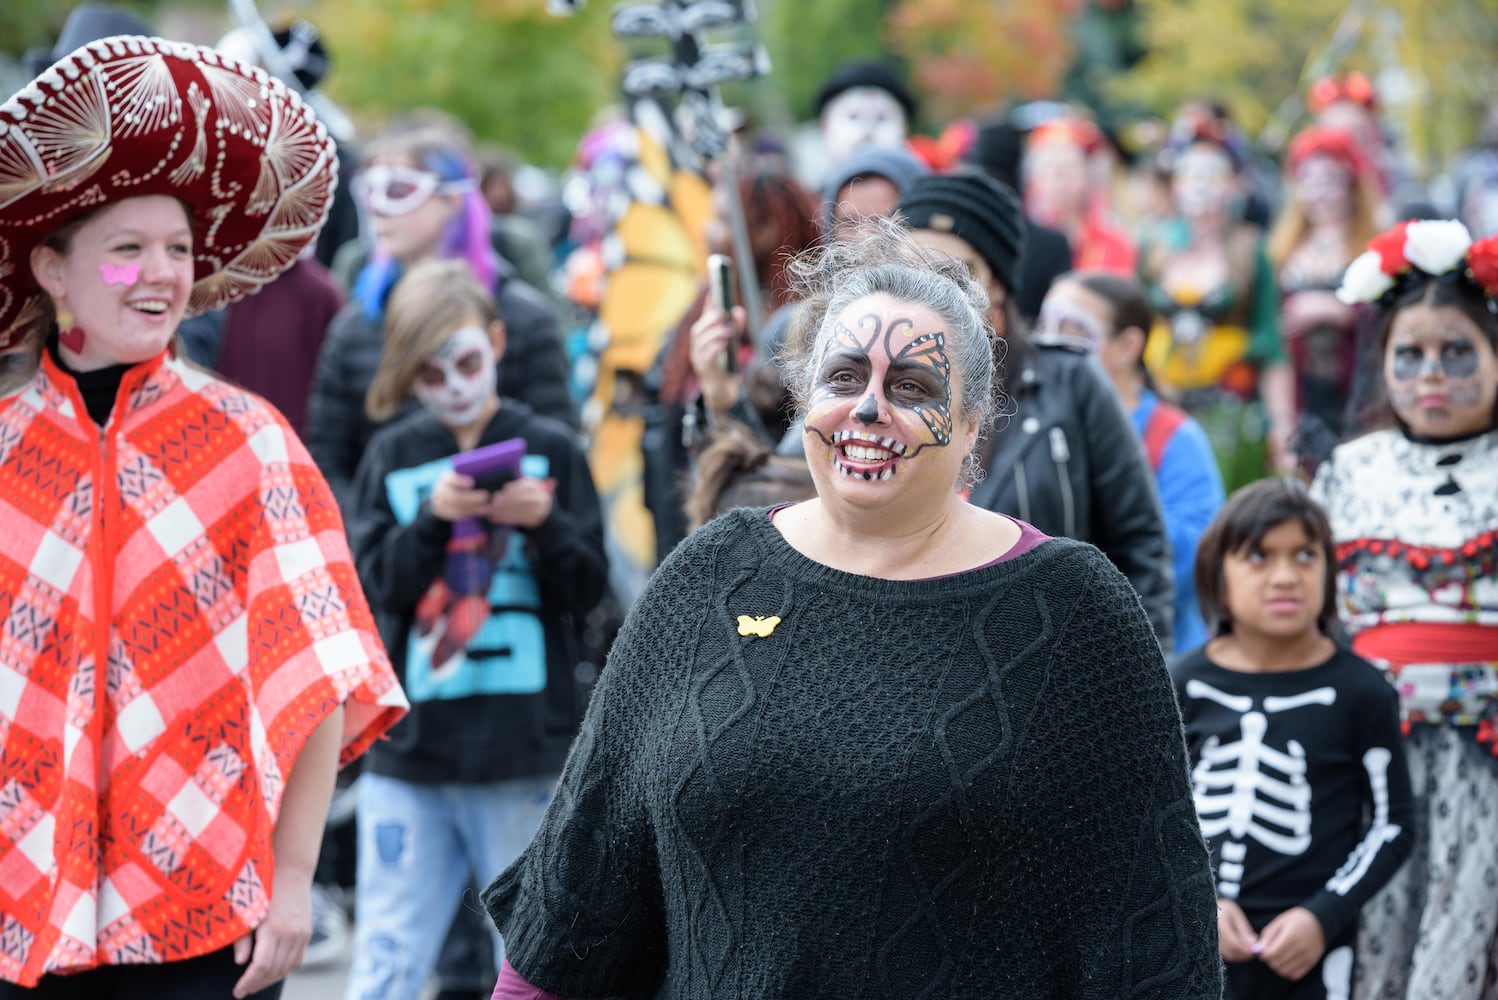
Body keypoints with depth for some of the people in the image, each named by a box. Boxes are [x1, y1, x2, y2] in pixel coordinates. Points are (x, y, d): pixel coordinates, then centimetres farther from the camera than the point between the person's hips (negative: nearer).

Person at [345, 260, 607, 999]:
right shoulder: (392, 458, 6)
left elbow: (588, 590, 1)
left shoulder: (550, 449, 2)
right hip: (409, 748, 1)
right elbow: (376, 585, -3)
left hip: (527, 748, -1)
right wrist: (433, 517, -18)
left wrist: (546, 523, -17)